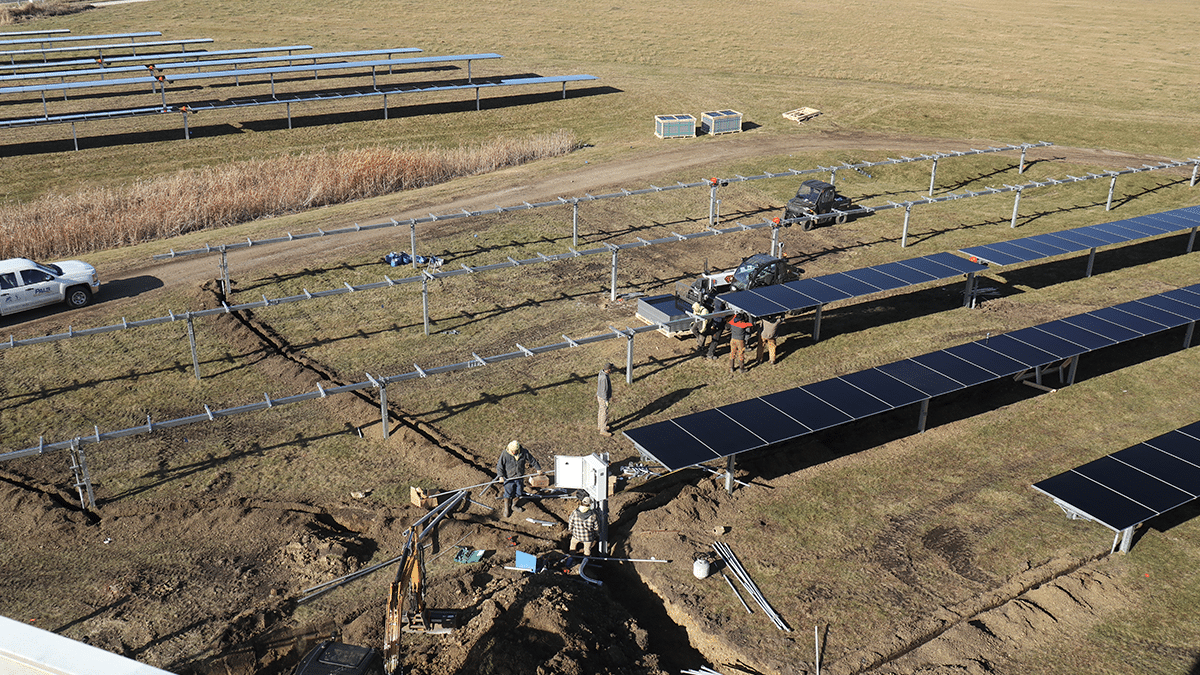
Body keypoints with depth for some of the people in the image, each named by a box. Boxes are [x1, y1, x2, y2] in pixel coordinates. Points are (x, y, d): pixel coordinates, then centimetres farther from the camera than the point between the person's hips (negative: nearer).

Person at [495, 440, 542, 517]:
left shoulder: (524, 452, -9)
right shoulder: (505, 454, -17)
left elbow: (532, 460, 5)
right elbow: (499, 466, -10)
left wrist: (538, 469, 11)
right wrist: (500, 476, -20)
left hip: (519, 477, 3)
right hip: (508, 478, -3)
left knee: (518, 493, 16)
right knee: (508, 494, 1)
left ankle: (514, 505, 40)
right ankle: (506, 509, 19)